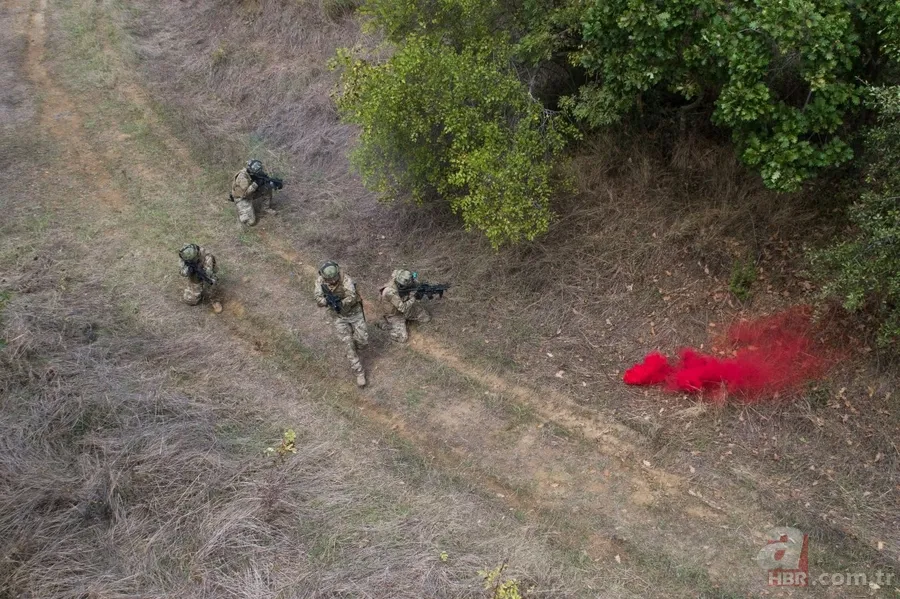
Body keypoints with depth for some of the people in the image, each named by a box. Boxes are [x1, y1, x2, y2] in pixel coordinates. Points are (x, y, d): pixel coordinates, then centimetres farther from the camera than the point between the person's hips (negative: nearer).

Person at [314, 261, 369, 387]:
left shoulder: (345, 280, -25)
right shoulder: (320, 281, -15)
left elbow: (352, 297, -37)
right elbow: (319, 301, -21)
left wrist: (341, 303, -55)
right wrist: (327, 300, -42)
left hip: (354, 312, -1)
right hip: (339, 317, 1)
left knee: (363, 342, 1)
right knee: (349, 345, -4)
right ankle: (359, 372, 7)